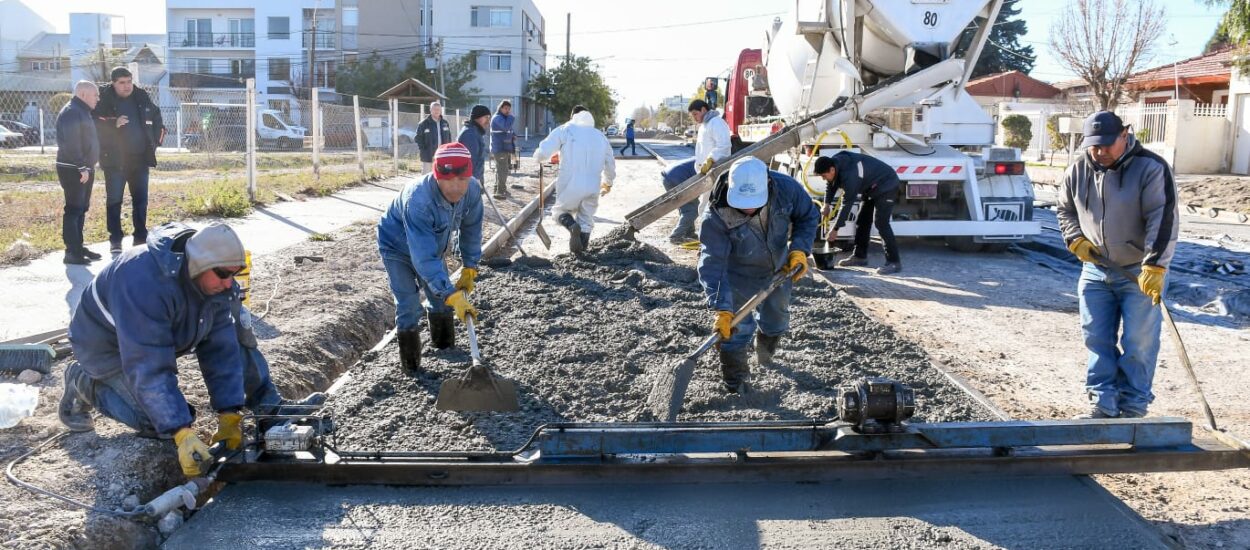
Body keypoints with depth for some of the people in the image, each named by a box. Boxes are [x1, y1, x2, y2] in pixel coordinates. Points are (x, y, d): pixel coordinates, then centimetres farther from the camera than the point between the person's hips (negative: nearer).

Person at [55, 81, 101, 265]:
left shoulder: (82, 112, 18)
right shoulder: (71, 112, -14)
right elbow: (71, 143, -22)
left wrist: (88, 166, 15)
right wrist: (81, 167, -25)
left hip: (84, 168, 10)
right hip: (73, 169, -10)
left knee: (82, 209, 14)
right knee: (74, 209, -9)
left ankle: (78, 247, 21)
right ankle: (72, 252, -8)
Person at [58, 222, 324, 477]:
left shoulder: (212, 277, -19)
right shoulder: (146, 284, -41)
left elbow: (220, 348, -18)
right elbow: (149, 369, -42)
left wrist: (229, 415, -25)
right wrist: (182, 434, -46)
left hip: (162, 333, 6)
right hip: (108, 344, -6)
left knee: (234, 331, -10)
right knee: (165, 422, -16)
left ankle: (269, 405, 0)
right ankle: (85, 385, 3)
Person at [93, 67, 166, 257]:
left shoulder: (142, 97, 6)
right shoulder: (103, 100, -7)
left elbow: (156, 118, 19)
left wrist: (155, 141, 11)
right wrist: (114, 125, -23)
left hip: (140, 158, 4)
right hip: (114, 159, -4)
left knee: (141, 199, 7)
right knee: (114, 200, 1)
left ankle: (140, 238, 16)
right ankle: (115, 240, 7)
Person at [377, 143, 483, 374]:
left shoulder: (473, 190, -28)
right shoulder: (417, 200, -46)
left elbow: (471, 229, -8)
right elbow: (424, 257, -48)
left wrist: (469, 268, -7)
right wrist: (451, 294, -53)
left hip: (433, 245, 6)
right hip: (398, 248, -6)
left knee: (441, 296, 14)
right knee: (409, 306, -12)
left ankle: (444, 344, 38)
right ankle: (411, 363, 5)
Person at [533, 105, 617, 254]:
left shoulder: (565, 130, 1)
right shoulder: (600, 136, 15)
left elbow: (543, 152, -8)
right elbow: (610, 164, 24)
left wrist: (538, 158, 17)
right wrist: (608, 182, 43)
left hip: (570, 185, -3)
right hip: (592, 188, 3)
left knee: (560, 210, 18)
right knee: (586, 219, 17)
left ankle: (572, 225, -13)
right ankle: (580, 250, 9)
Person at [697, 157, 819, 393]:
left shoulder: (786, 188, -28)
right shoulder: (717, 216, -37)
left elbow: (809, 217, -8)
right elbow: (712, 264, -37)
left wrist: (799, 249, -24)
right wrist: (721, 309, -45)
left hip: (779, 270, 4)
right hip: (739, 277, -4)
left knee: (776, 321, 22)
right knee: (737, 329, -10)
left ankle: (765, 356, 55)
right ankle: (735, 388, 9)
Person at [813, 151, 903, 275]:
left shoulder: (849, 175, -37)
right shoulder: (835, 162, -11)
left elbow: (847, 204, -32)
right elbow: (831, 184, 10)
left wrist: (835, 229, -27)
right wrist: (827, 204, -1)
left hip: (886, 186, -10)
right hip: (871, 187, 10)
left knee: (881, 223, -19)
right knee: (862, 220, 10)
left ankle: (894, 262, -18)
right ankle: (860, 256, 20)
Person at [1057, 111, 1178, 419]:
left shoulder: (1151, 168, -15)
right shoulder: (1078, 172, 1)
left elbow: (1164, 220, -21)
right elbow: (1065, 210, 17)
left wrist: (1154, 267, -29)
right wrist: (1075, 240, -1)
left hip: (1142, 272, -5)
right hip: (1095, 271, 5)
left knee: (1138, 344, 0)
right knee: (1097, 339, 6)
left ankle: (1133, 408, 11)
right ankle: (1102, 405, 15)